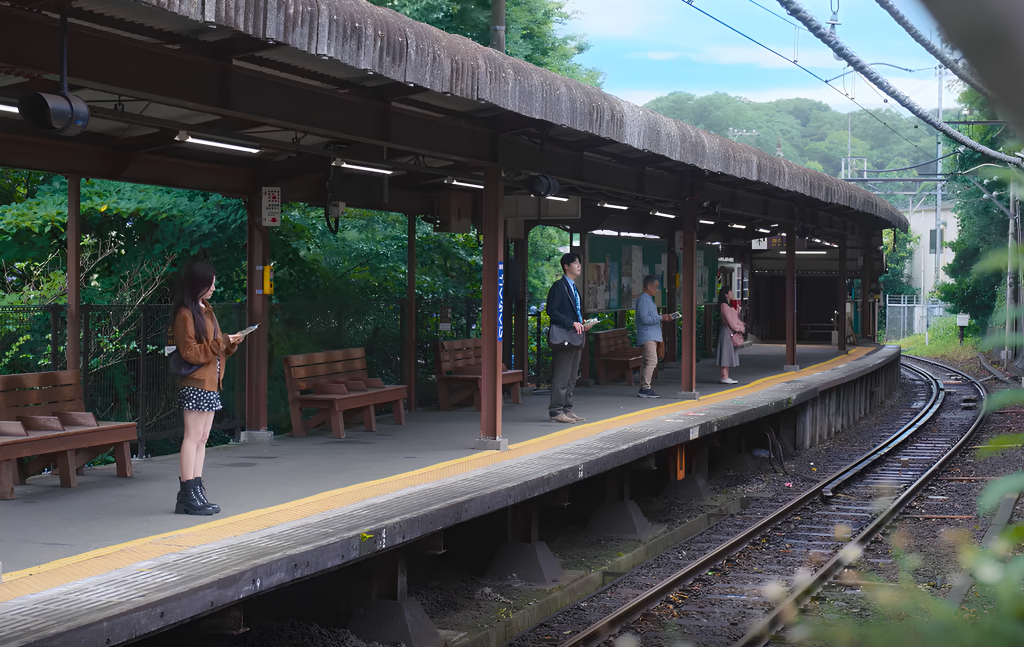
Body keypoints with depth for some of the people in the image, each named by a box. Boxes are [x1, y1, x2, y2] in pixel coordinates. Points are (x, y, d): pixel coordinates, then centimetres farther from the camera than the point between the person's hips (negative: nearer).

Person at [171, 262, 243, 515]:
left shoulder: (206, 310, 17)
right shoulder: (185, 314, -11)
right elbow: (190, 352, -16)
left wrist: (230, 344, 3)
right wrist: (221, 342, -17)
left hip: (211, 383, 9)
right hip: (196, 384, -9)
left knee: (202, 439, 9)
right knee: (193, 437, -8)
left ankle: (195, 492, 12)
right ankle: (188, 492, -5)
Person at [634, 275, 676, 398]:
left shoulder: (649, 300, 21)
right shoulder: (643, 300, -11)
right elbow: (644, 318, -20)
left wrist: (663, 318, 11)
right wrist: (661, 317, -17)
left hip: (652, 336, 10)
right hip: (647, 336, -10)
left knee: (645, 363, 8)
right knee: (652, 361, -15)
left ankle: (643, 389, 9)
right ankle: (645, 388, -16)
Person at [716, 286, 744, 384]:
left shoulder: (728, 305, 17)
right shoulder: (724, 306, -15)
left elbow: (735, 319, 18)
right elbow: (730, 322, -17)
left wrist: (741, 324, 0)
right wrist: (741, 328, -7)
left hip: (731, 332, 10)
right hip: (727, 332, -10)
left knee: (729, 355, 10)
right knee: (726, 354, -9)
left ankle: (726, 377, 13)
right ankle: (724, 377, -9)